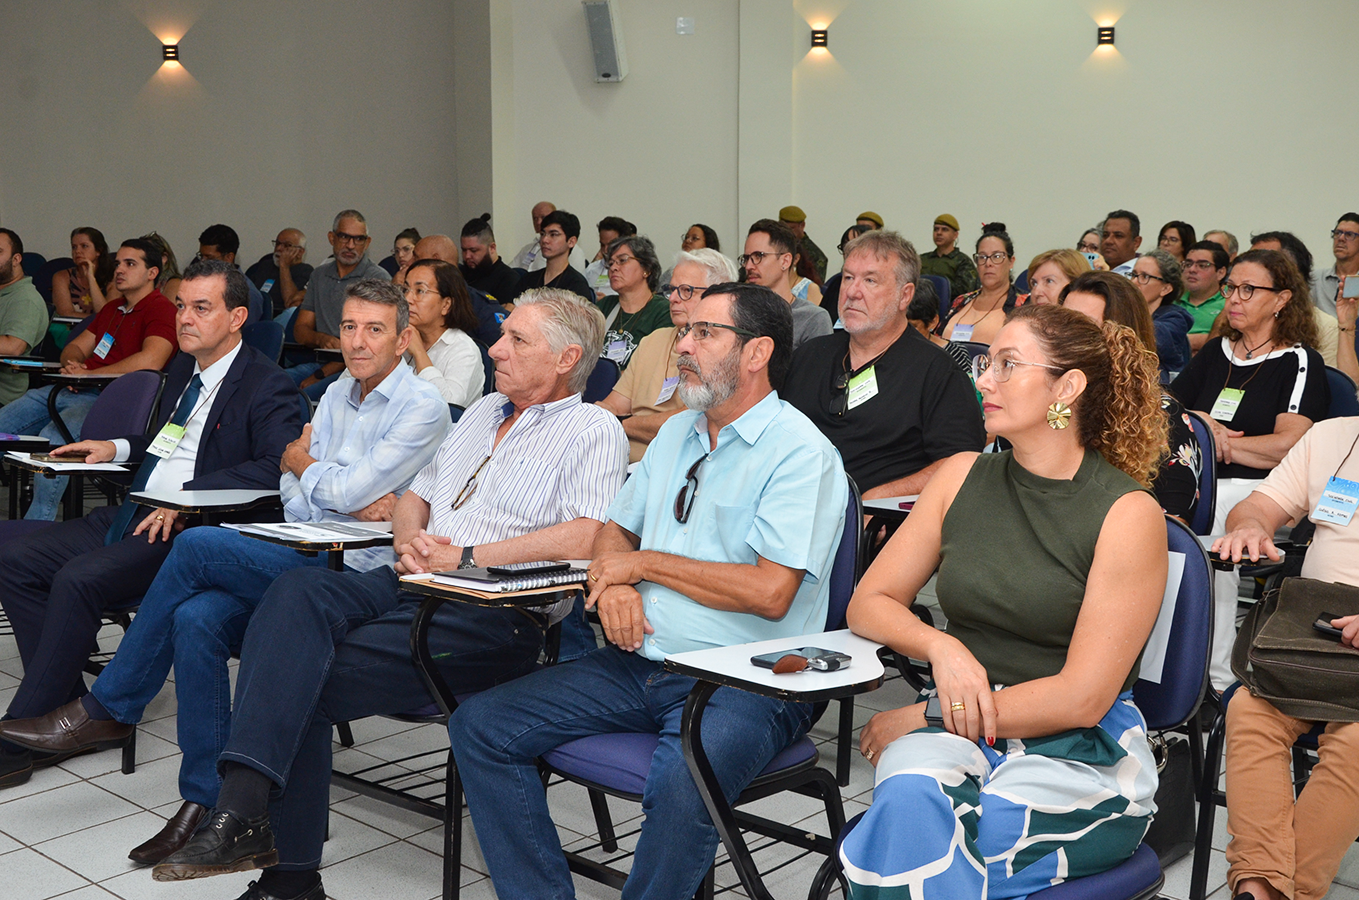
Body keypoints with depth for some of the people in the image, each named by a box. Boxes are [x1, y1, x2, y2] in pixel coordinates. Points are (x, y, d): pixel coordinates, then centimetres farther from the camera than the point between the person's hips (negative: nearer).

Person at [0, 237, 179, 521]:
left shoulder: (162, 310, -7)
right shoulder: (112, 309, 25)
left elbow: (150, 362, -23)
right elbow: (76, 347, 26)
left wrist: (89, 375, -14)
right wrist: (71, 364, -1)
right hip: (70, 390, 10)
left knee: (52, 438, -33)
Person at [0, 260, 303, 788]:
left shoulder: (267, 388, -9)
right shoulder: (182, 369, 19)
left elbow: (278, 466, -24)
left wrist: (187, 495, -26)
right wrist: (118, 448, 14)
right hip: (131, 515, 9)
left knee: (79, 580, -28)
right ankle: (68, 707, -1)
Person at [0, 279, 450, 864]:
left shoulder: (423, 407, -7)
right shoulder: (338, 393, 19)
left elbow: (349, 492, -16)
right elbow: (291, 491, 13)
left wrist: (301, 461, 5)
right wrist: (352, 500, -8)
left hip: (358, 572, -7)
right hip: (305, 555, 7)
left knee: (198, 546, -19)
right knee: (195, 619, -19)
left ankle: (107, 710, -3)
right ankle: (205, 804, -10)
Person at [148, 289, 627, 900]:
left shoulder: (593, 431, 0)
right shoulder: (482, 411, 26)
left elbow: (587, 537, -17)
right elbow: (413, 498, 28)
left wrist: (466, 555, -15)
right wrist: (410, 540, 3)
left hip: (494, 616, -6)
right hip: (410, 585, 7)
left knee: (306, 683, -23)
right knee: (297, 591, -25)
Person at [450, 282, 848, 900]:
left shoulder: (801, 451, -9)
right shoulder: (677, 433, 17)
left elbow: (770, 592, -19)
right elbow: (613, 530, 23)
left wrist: (644, 563, -9)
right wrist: (614, 581, -2)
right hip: (638, 663, 8)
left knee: (681, 781, -38)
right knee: (478, 725, -4)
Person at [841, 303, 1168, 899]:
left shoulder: (1129, 513, -8)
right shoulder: (963, 477, 6)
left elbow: (1081, 698, -11)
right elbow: (868, 604, 11)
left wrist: (927, 715, -10)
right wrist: (941, 647, -11)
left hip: (1084, 752, -3)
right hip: (960, 730, 4)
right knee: (910, 798, -33)